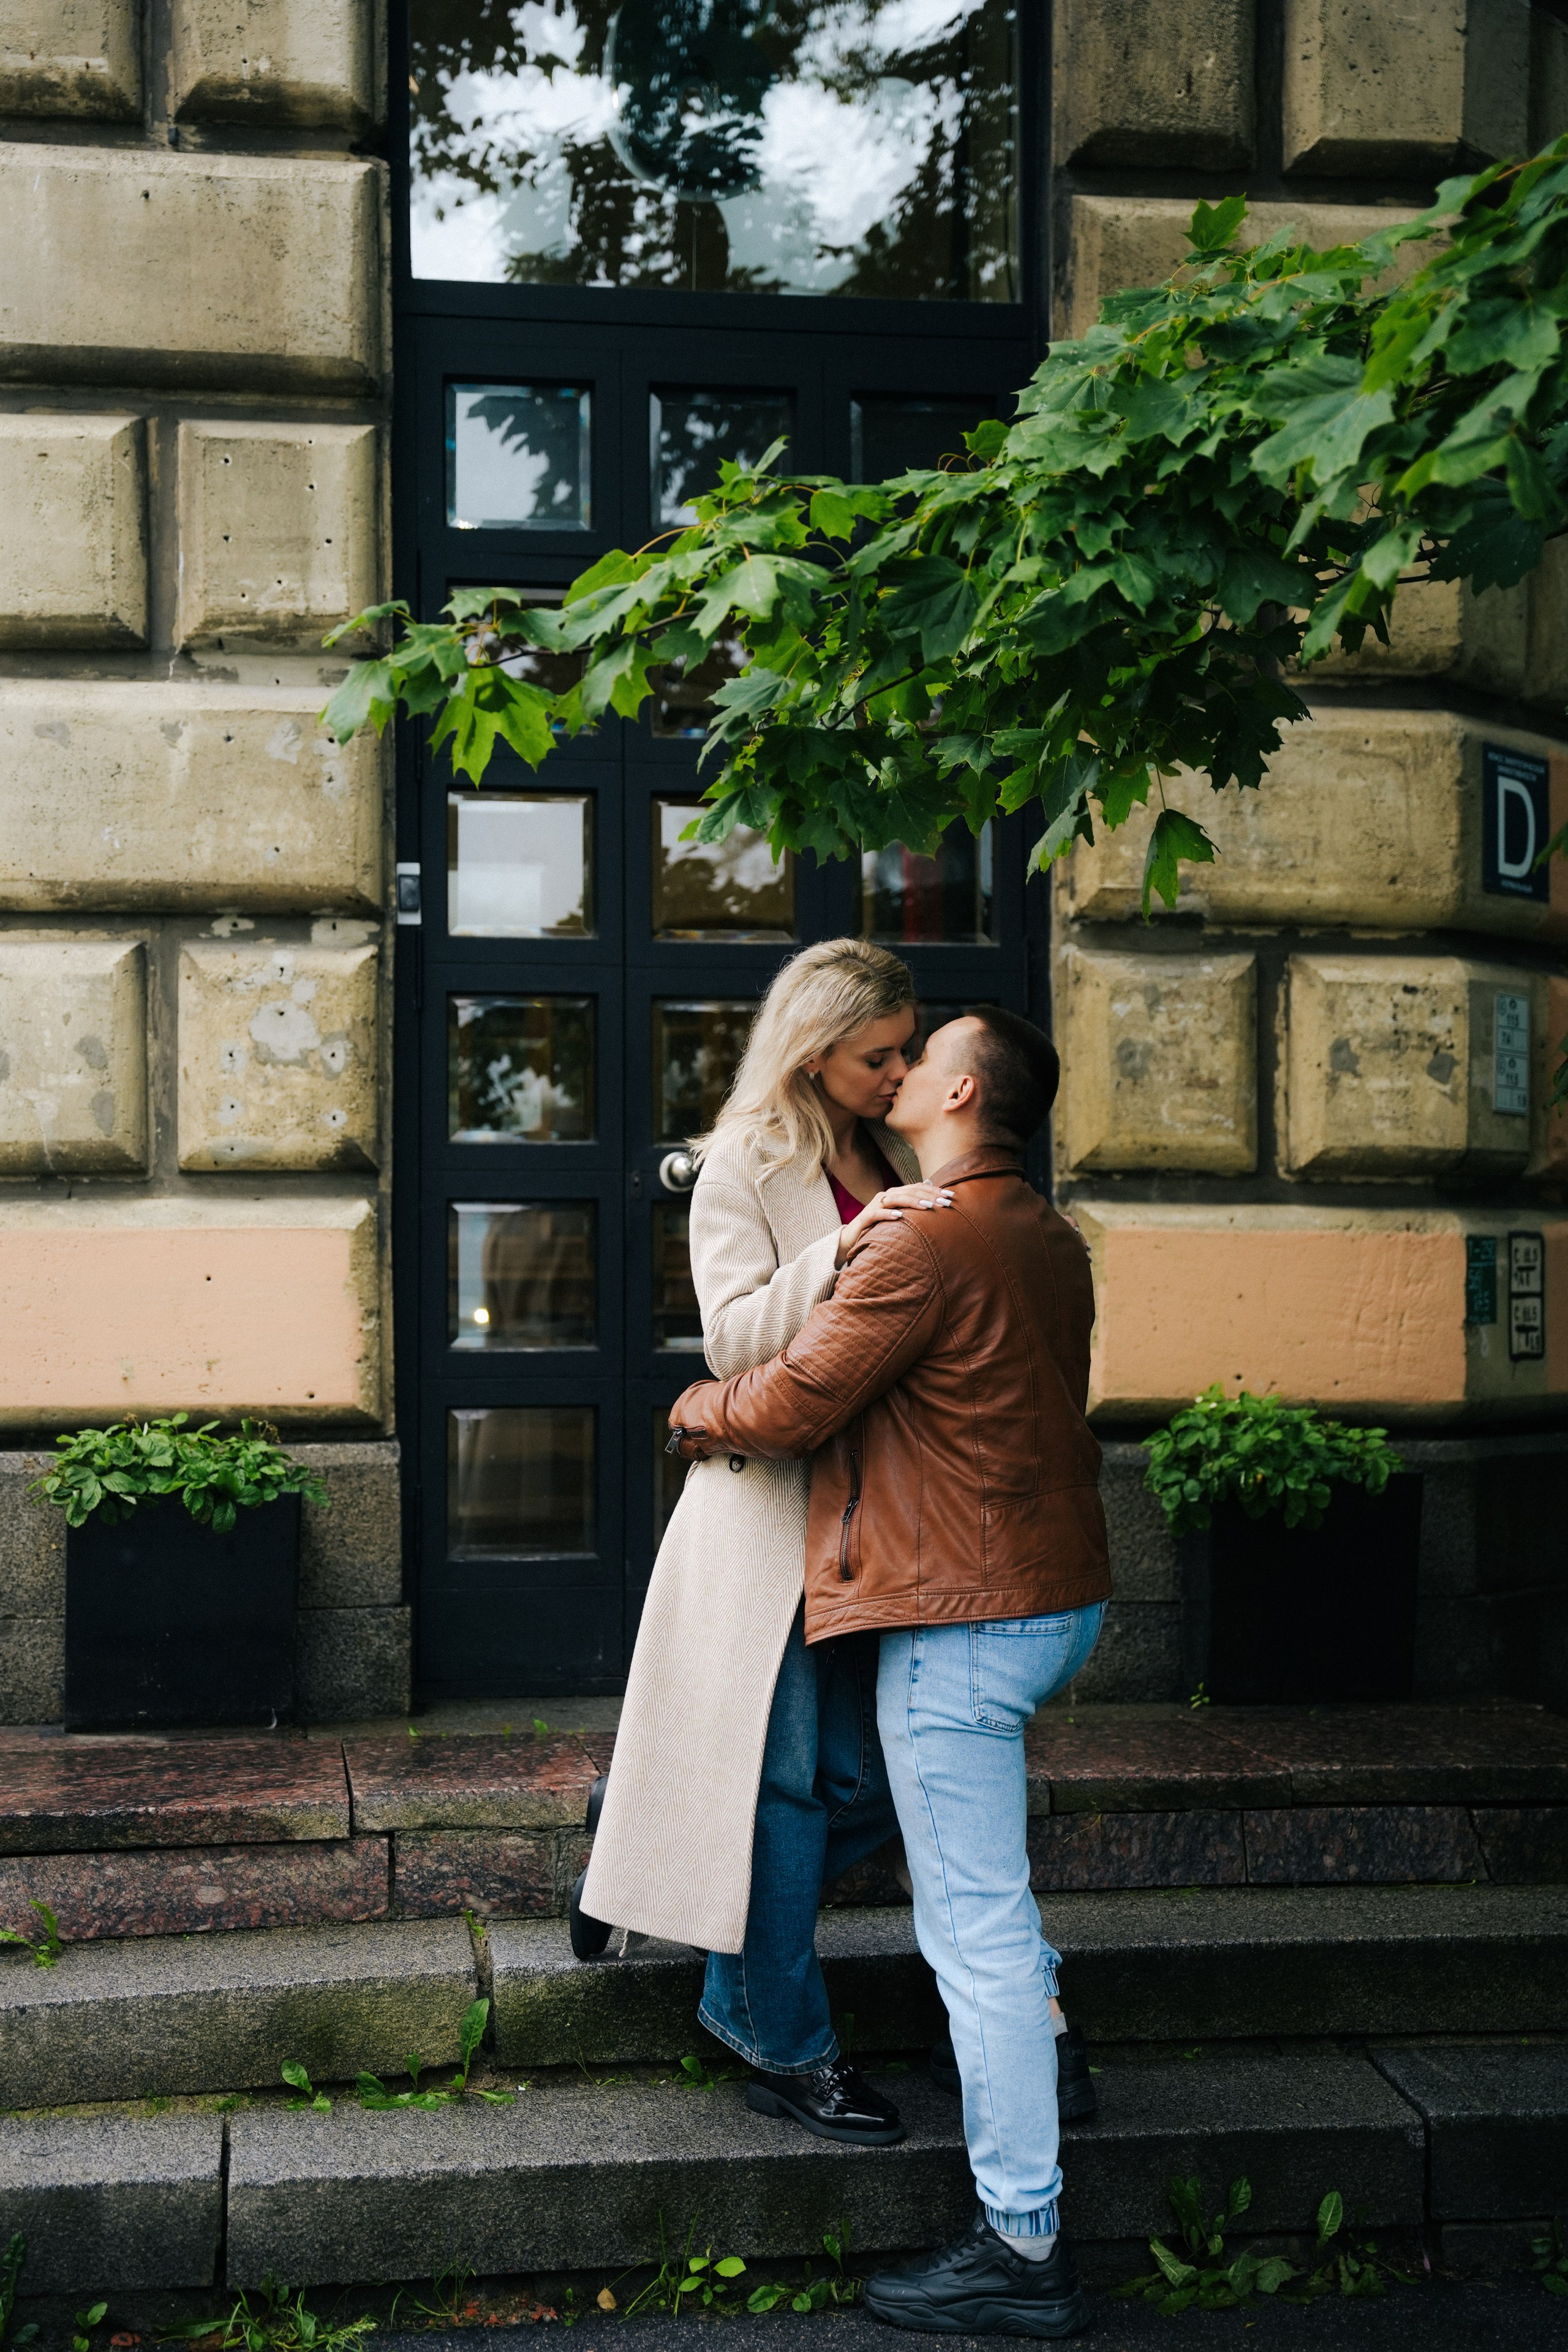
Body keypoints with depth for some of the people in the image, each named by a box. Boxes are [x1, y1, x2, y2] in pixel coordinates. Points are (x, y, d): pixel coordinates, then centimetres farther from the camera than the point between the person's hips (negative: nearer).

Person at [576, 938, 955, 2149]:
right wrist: (838, 1252, -26)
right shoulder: (745, 1163, -6)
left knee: (866, 1782, 8)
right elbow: (736, 1336, -15)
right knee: (788, 1776, 0)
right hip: (771, 1499, -6)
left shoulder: (897, 1163, 12)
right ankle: (787, 2049, 13)